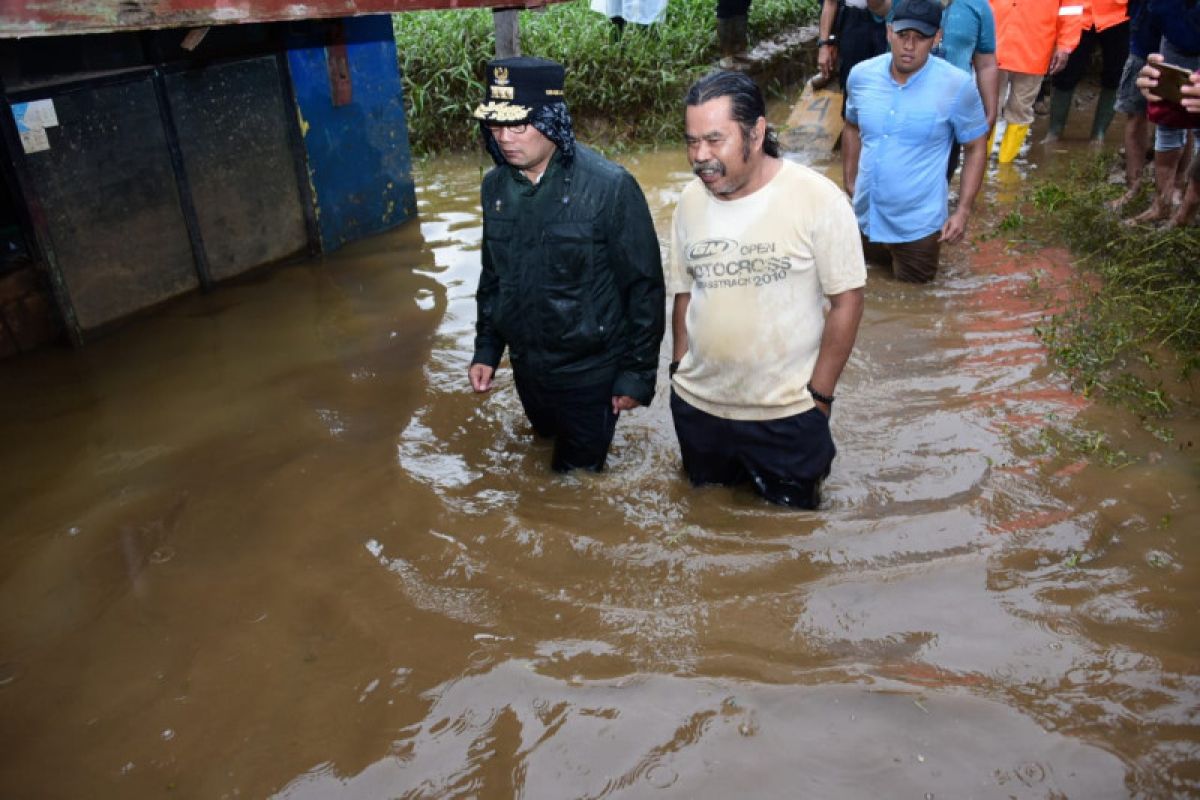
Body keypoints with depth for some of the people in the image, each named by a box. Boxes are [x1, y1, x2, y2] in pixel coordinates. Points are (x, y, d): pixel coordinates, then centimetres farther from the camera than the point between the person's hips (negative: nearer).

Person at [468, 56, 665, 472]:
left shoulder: (609, 187, -20)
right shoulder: (495, 186, -2)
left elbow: (643, 287, -15)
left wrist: (638, 373, -12)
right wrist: (486, 349, 9)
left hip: (591, 372, -5)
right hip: (526, 367, 5)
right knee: (550, 444, 27)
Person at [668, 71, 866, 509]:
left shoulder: (818, 198, -16)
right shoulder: (691, 200, -2)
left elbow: (847, 300, -12)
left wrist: (819, 395, -11)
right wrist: (680, 370, 4)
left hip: (786, 412, -4)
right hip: (697, 405, 4)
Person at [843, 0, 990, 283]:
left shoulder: (958, 85, -17)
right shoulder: (861, 75, -7)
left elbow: (975, 148, -7)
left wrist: (963, 211, -11)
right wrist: (849, 183, 9)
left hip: (918, 221, -3)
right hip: (865, 213, 3)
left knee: (914, 281, 14)